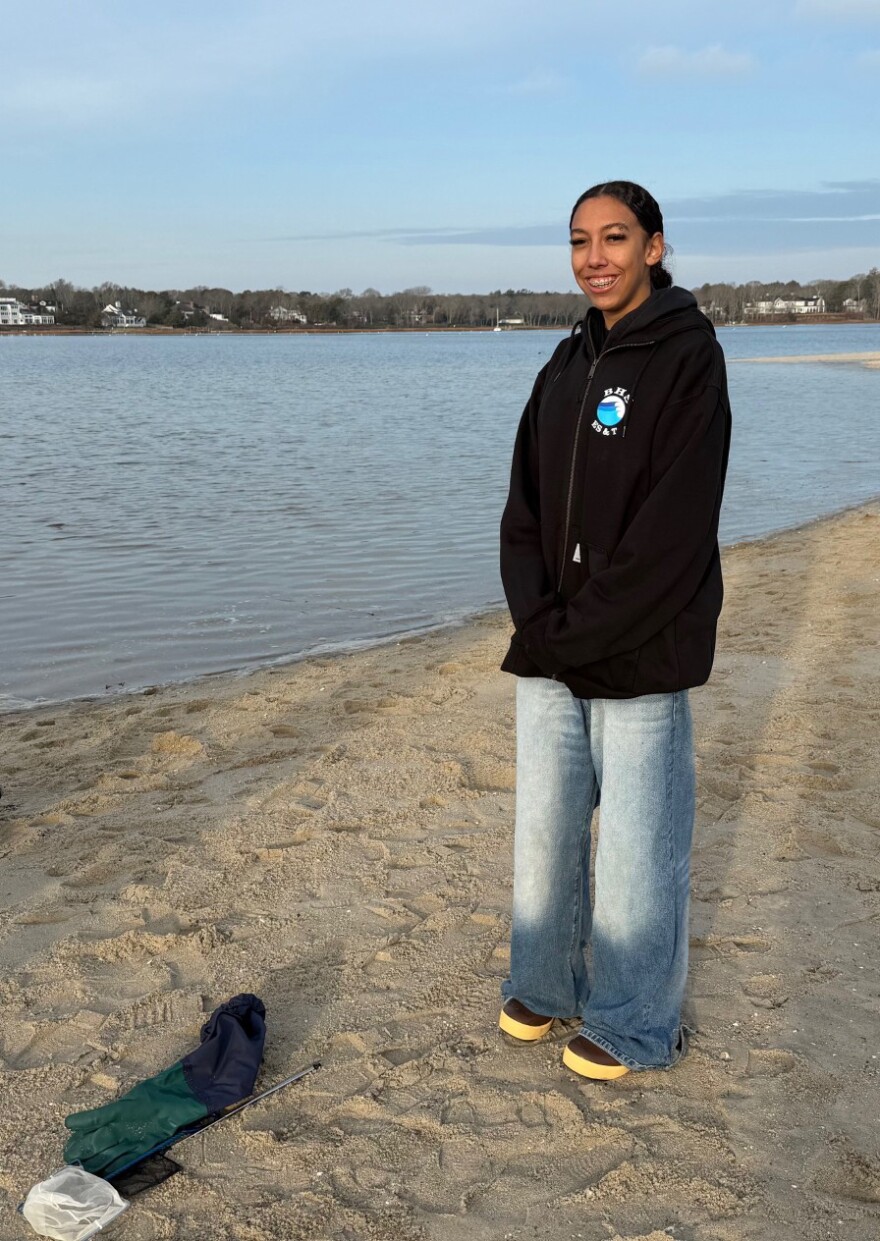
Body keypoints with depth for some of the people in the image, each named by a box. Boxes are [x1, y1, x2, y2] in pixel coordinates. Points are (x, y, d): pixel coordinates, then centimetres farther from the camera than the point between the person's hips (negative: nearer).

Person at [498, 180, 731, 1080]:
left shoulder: (687, 358, -9)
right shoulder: (568, 365, 12)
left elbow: (672, 534, -16)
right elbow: (526, 507, 9)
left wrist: (575, 634, -15)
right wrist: (537, 619, -6)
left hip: (640, 660, -6)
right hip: (550, 653, 6)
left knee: (635, 848, 4)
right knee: (543, 831, 15)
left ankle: (635, 1026, 22)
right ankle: (545, 985, 34)